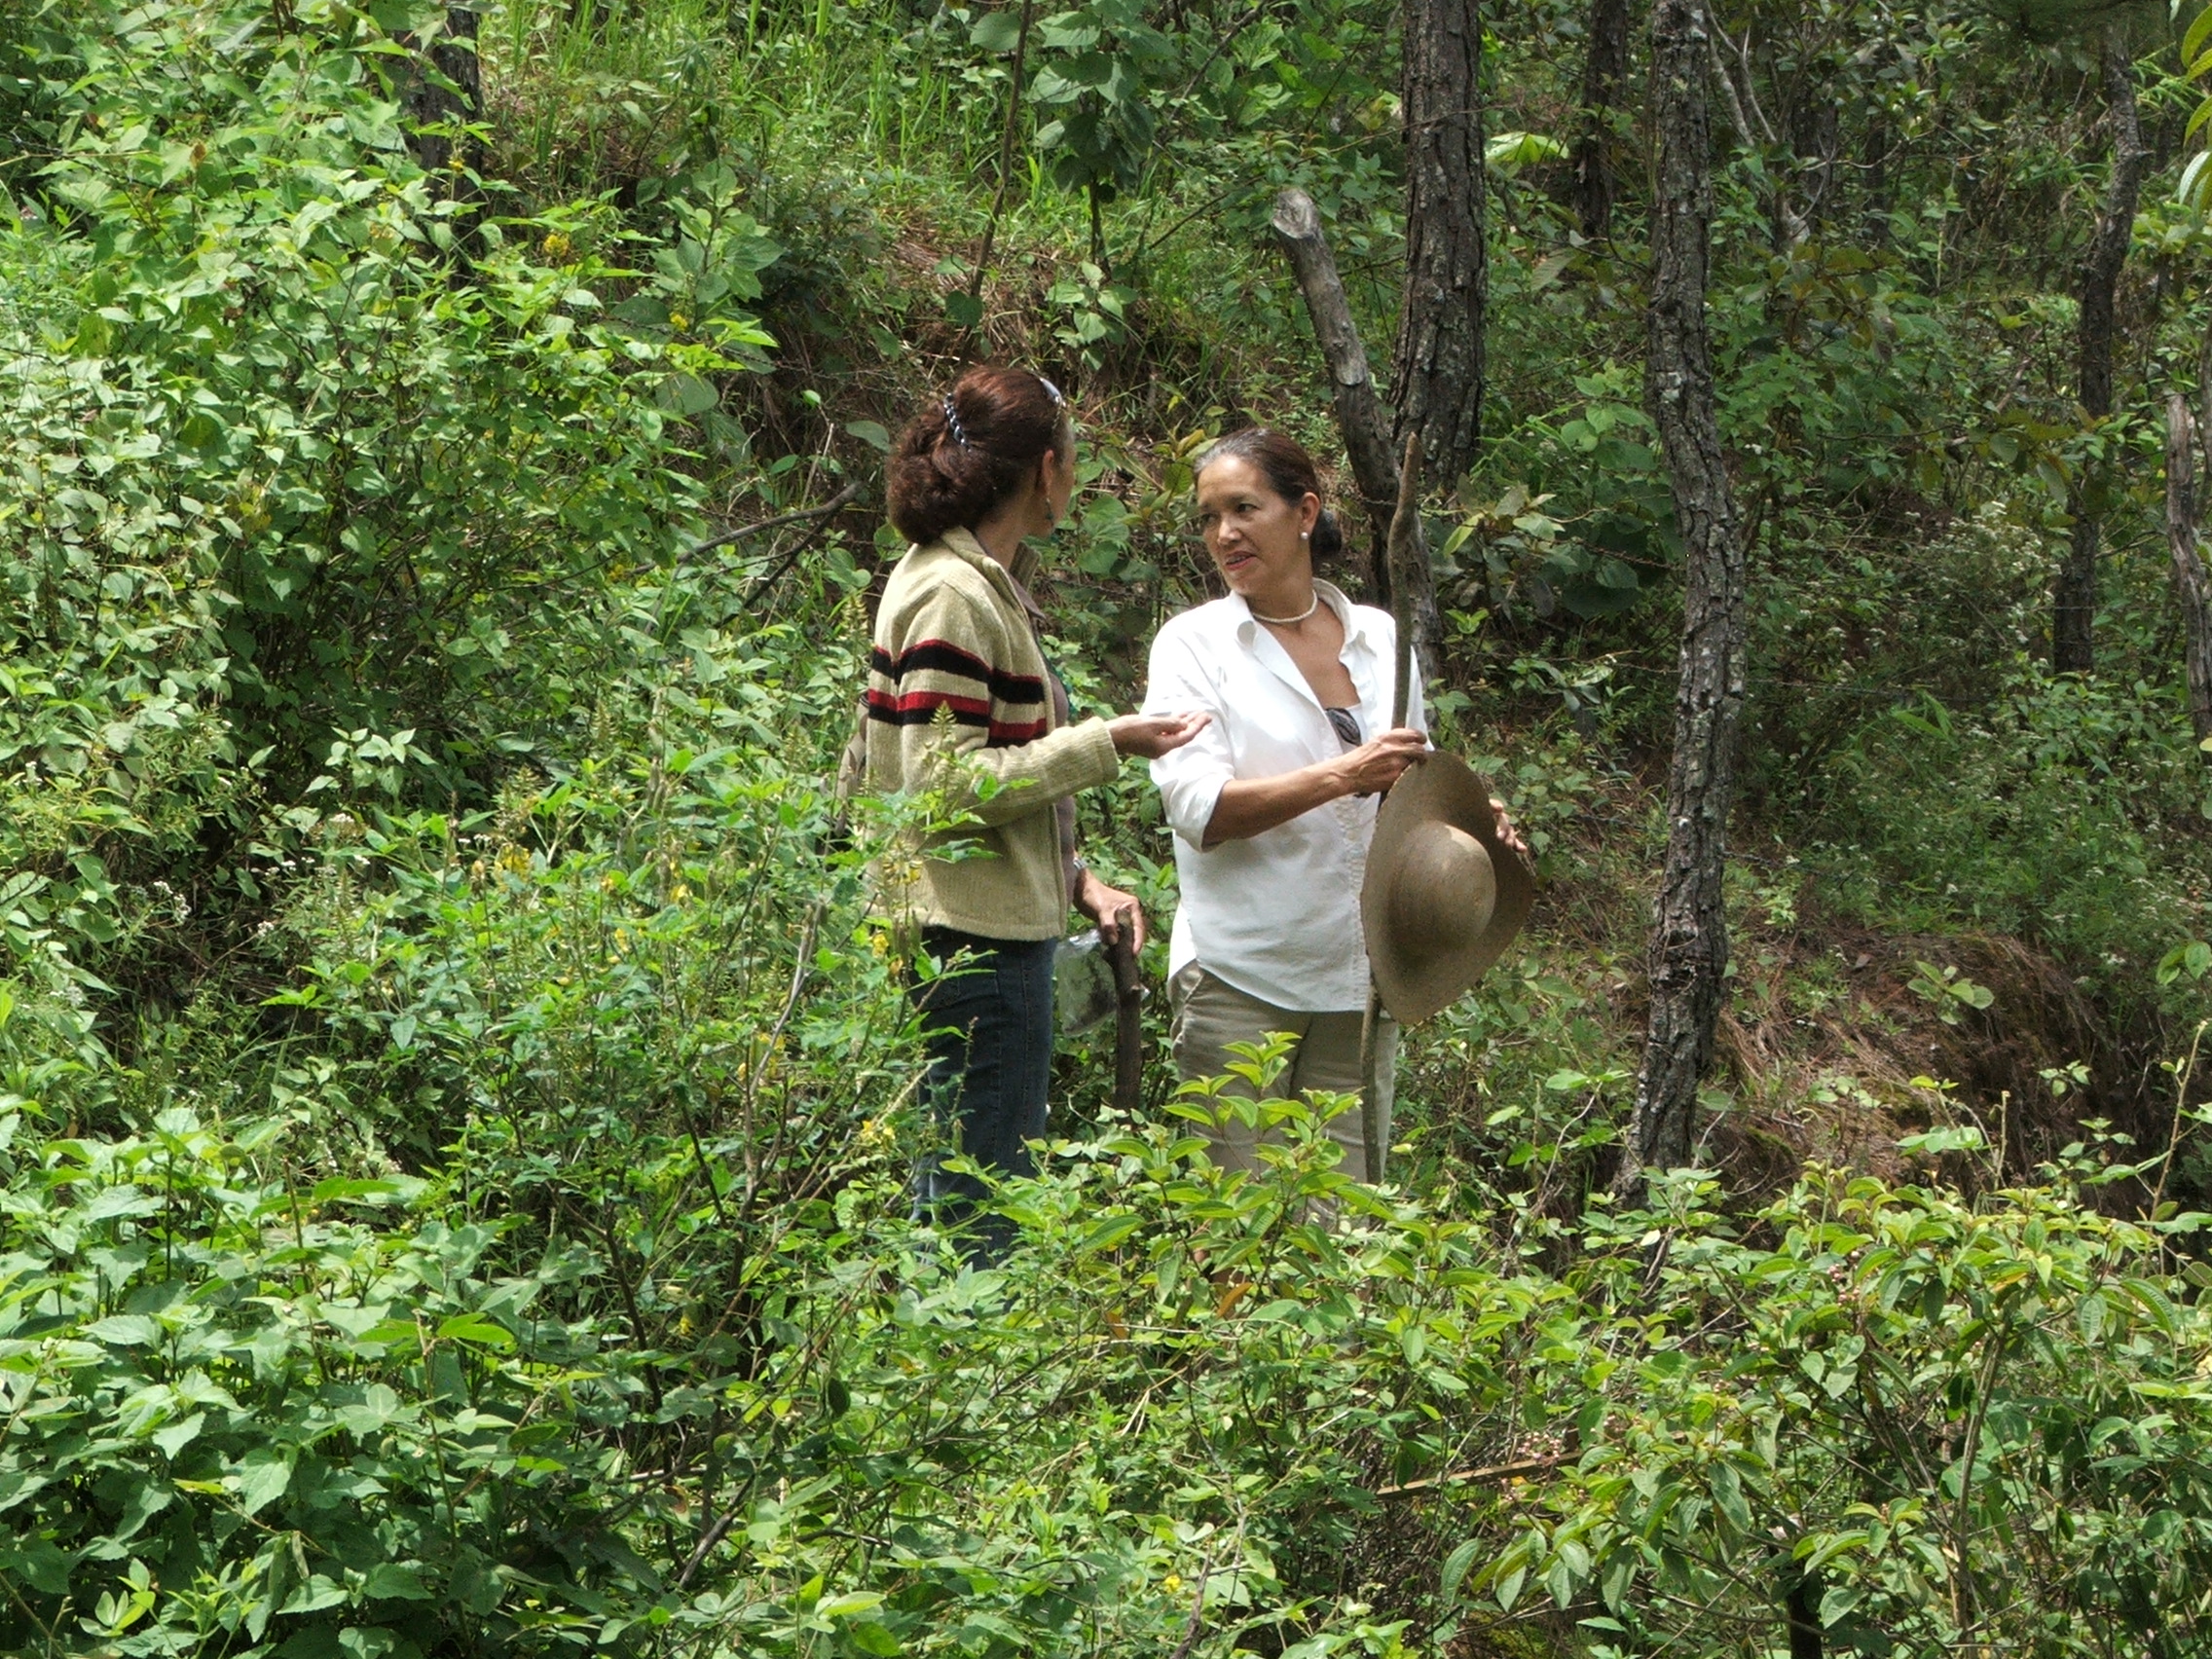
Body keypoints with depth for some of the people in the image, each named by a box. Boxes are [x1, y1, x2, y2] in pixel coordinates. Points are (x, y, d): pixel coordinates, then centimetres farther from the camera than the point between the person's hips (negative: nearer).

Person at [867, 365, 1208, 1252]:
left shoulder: (989, 583, 16)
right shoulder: (950, 596, -15)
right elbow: (949, 787, -19)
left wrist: (1076, 880, 13)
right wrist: (1106, 744, -16)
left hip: (999, 929, 10)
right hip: (974, 943, -10)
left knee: (951, 1193, 14)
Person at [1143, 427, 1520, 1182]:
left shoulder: (1381, 638, 11)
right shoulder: (1194, 642, 0)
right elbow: (1199, 808, -13)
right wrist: (1342, 776, -25)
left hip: (1360, 976, 3)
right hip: (1241, 975, -3)